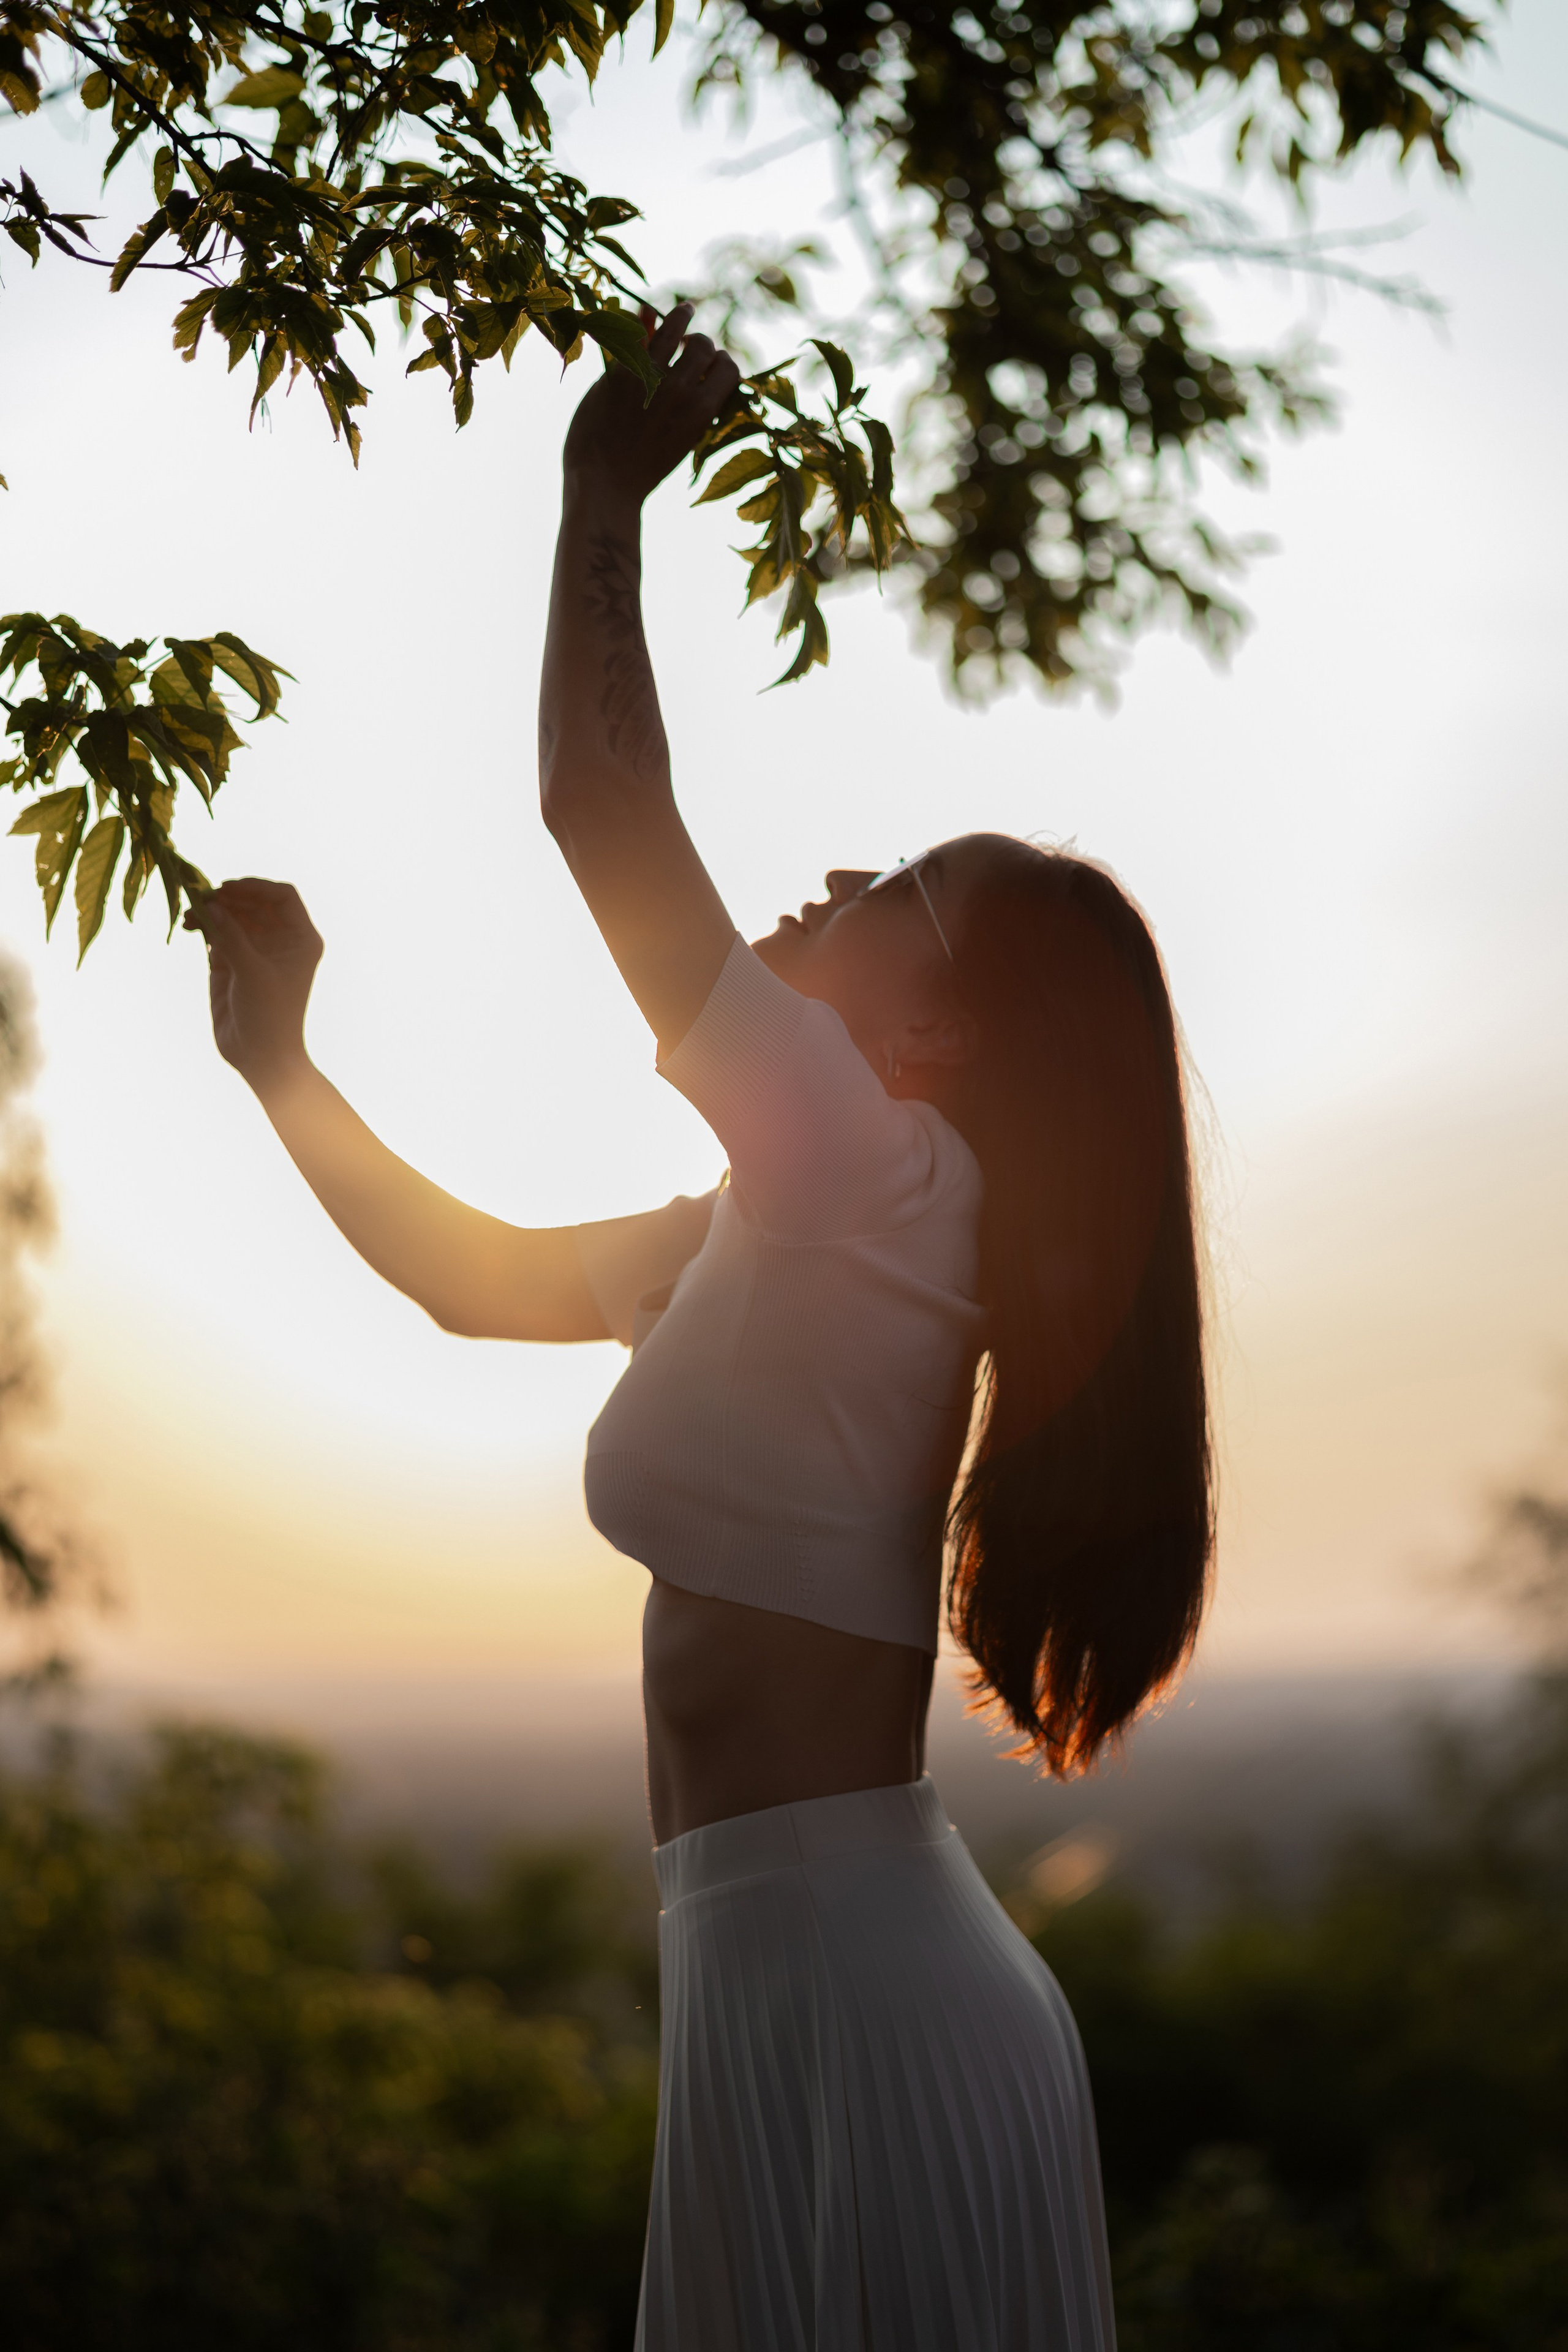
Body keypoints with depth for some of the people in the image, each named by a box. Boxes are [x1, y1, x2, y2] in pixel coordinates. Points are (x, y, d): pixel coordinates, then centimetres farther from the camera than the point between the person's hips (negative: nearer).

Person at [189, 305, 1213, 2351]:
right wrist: (285, 1068, 23)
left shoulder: (884, 1179, -14)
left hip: (855, 1993, -9)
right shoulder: (780, 1233, 13)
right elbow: (477, 1271, 24)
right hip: (796, 1975, 9)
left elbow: (599, 798, -17)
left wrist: (606, 493, -6)